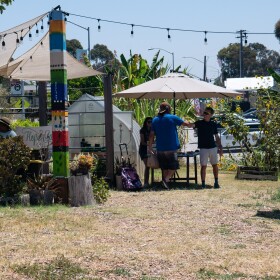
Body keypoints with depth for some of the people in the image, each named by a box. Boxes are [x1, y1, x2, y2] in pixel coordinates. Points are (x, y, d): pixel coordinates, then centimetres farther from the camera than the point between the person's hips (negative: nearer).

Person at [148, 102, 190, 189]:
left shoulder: (155, 120, 6)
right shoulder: (172, 118, -5)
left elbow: (152, 135, 5)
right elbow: (186, 123, 5)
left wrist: (150, 147, 10)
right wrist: (189, 123, 29)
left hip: (160, 149, 4)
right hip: (171, 148, -4)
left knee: (164, 168, 14)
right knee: (173, 166, 3)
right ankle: (166, 180, -16)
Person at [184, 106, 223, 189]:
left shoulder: (213, 124, 7)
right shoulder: (199, 123, -1)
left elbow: (217, 137, 13)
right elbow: (191, 125, -20)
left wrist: (220, 148, 9)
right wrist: (188, 124, -43)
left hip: (213, 148, 3)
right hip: (203, 148, -3)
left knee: (215, 165, 8)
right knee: (203, 166, -3)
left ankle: (216, 182, 17)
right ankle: (203, 183, 0)